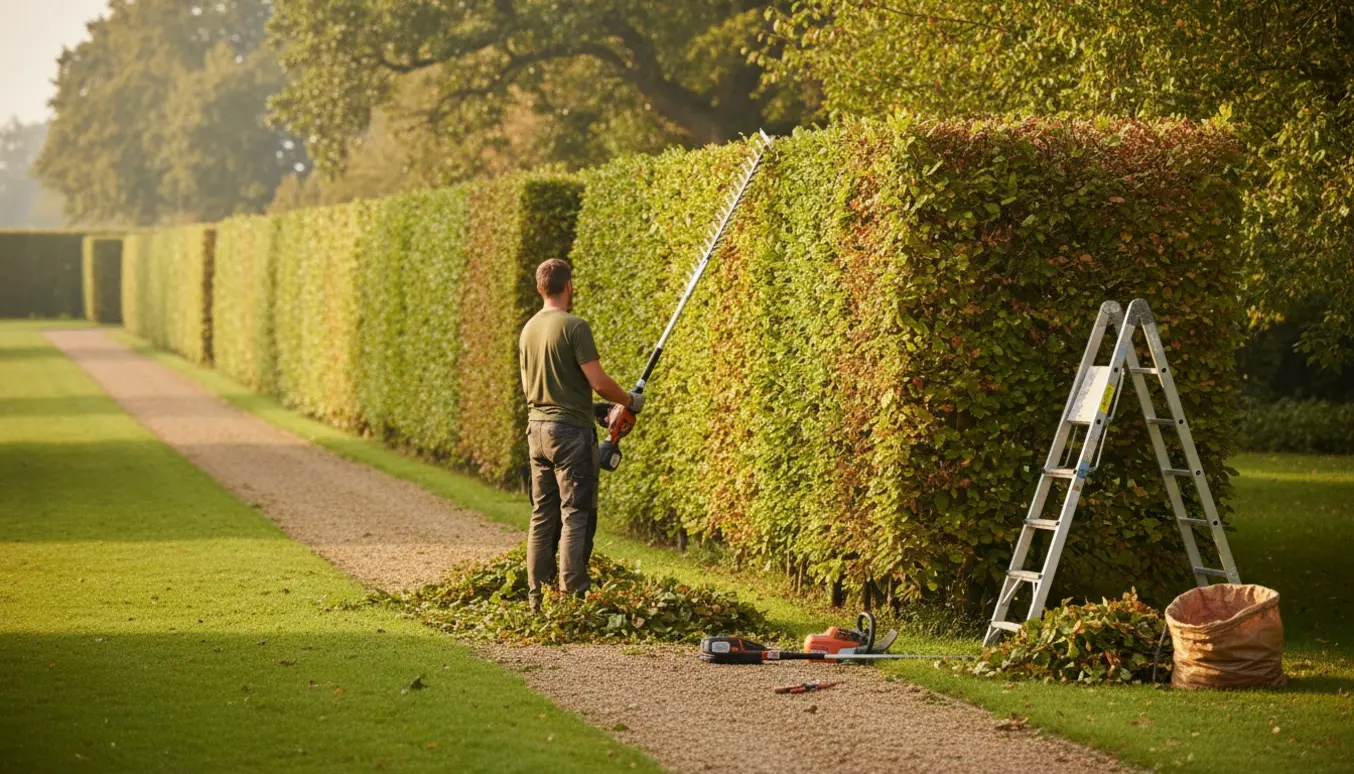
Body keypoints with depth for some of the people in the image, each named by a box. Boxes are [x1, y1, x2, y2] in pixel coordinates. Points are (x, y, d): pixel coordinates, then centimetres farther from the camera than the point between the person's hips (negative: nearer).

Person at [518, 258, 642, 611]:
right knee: (576, 516, -5)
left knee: (542, 516, 10)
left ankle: (537, 597, 12)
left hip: (537, 427, 7)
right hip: (570, 430, -7)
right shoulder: (574, 327, -13)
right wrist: (630, 400, 2)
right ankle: (572, 595, -8)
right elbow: (599, 382, -17)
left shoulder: (529, 329, 11)